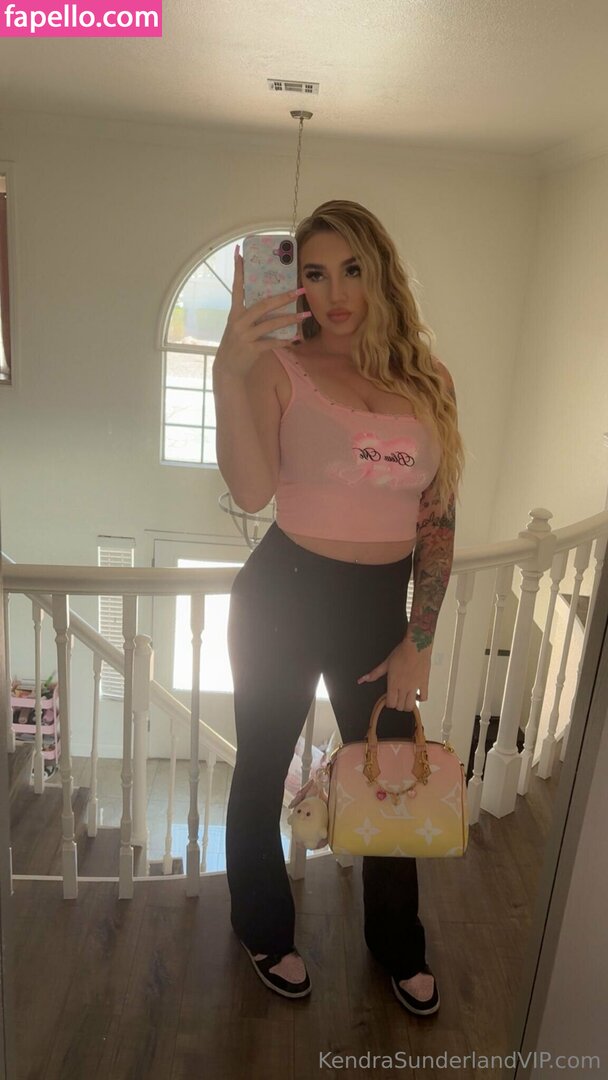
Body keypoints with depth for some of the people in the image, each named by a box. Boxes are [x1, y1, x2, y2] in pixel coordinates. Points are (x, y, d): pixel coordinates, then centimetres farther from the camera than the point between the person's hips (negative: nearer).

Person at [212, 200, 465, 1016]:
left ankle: (398, 945, 44)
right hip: (284, 595, -2)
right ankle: (265, 930, 44)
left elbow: (438, 520, 2)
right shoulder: (279, 368, -9)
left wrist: (419, 642, 0)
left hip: (380, 604, 3)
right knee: (263, 770, 14)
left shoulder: (427, 382, 0)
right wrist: (230, 371, -36)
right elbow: (251, 491, -24)